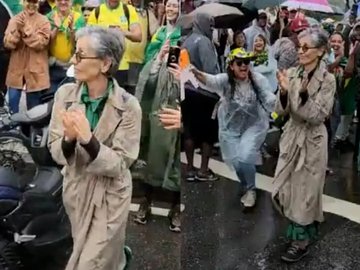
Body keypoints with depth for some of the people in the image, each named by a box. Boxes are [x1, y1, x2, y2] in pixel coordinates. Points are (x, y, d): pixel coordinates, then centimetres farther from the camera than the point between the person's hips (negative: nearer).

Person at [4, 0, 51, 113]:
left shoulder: (43, 21, -3)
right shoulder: (14, 20, 4)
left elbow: (40, 44, -14)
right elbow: (8, 43, -3)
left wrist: (26, 28, -22)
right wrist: (16, 29, -20)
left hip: (35, 68, -2)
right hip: (16, 67, 2)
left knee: (33, 104, 8)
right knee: (12, 100, 2)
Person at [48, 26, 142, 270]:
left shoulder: (128, 106, -21)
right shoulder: (65, 94, -11)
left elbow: (119, 165, -20)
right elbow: (56, 153, -8)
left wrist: (88, 139, -35)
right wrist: (69, 138, -30)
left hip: (110, 197, -4)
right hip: (76, 191, 4)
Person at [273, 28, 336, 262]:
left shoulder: (327, 79, -13)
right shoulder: (291, 74, 0)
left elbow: (317, 116, -18)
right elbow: (281, 111, -3)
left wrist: (304, 94, -31)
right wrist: (284, 92, -21)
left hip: (312, 141, -5)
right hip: (292, 137, 5)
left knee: (304, 192, 5)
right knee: (286, 190, 14)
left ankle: (302, 242, 22)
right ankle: (306, 230, 37)